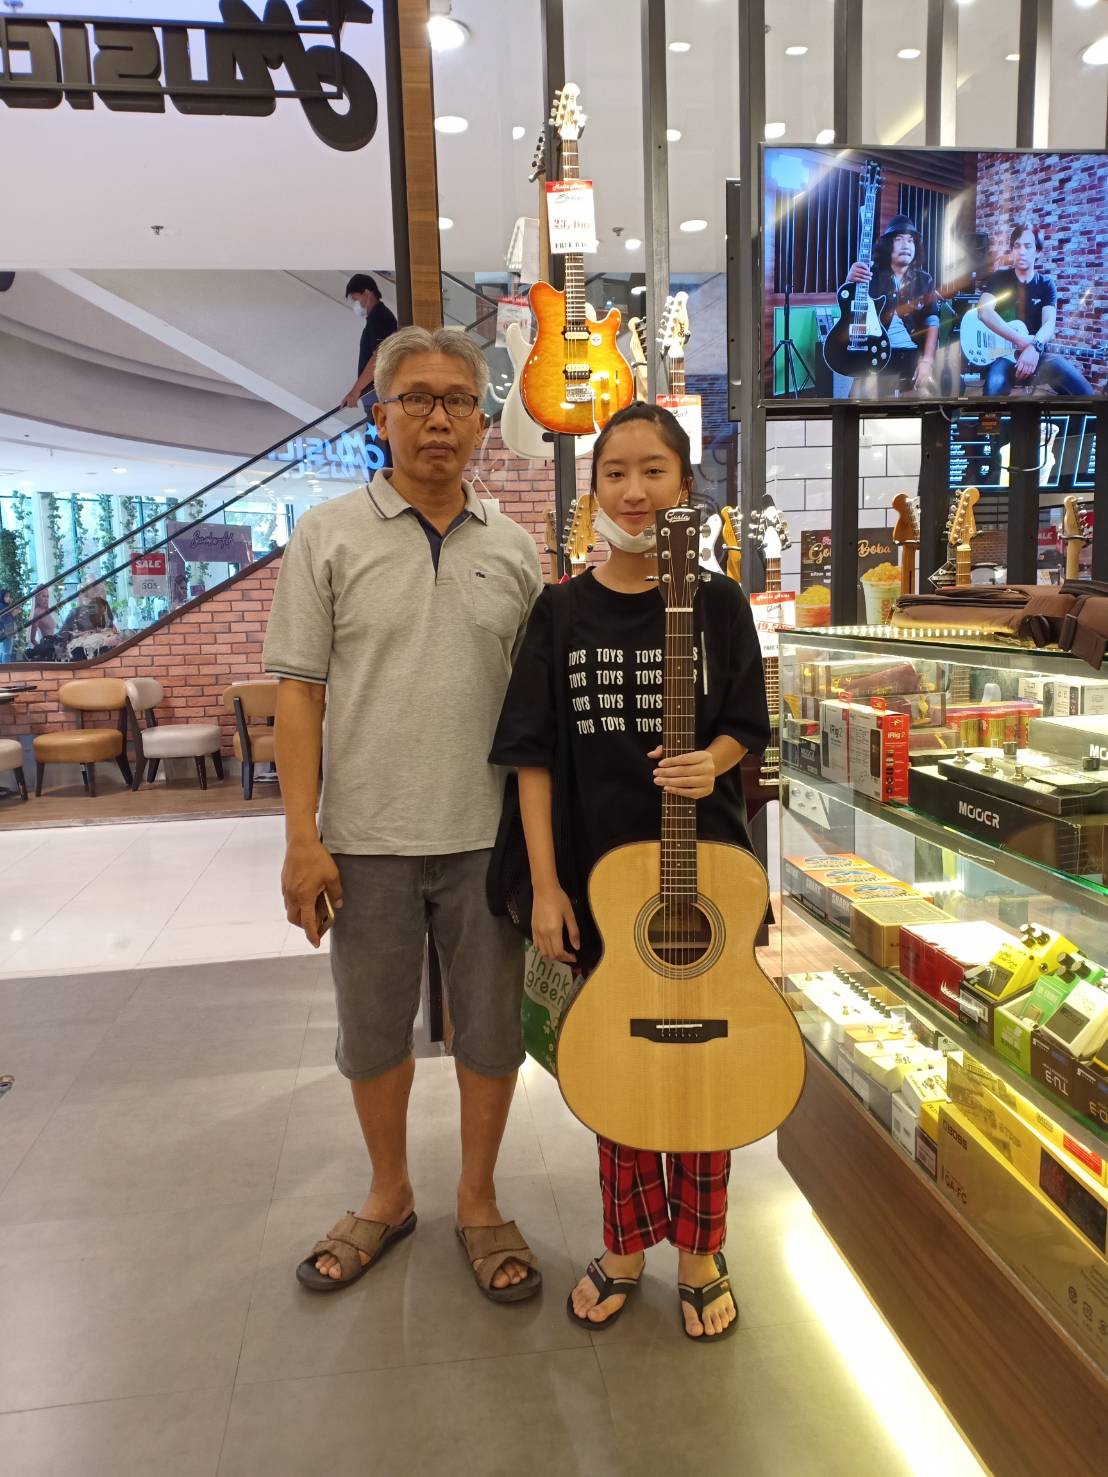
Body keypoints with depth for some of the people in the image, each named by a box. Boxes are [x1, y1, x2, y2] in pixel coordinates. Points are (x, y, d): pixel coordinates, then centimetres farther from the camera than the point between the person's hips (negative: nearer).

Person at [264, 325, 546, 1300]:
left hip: (488, 837, 2)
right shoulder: (328, 537, 0)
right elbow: (299, 692, -3)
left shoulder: (513, 551, 6)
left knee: (492, 1031, 11)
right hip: (367, 841, -1)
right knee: (373, 1032, 14)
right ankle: (390, 1196, 37)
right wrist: (303, 837, -10)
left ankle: (479, 1203, 33)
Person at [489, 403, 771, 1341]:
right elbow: (535, 753, -3)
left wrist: (709, 762, -21)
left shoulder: (719, 602, -4)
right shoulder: (562, 612, -2)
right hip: (599, 870, 1)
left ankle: (699, 1251, 33)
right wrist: (546, 886, -7)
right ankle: (626, 1247, 35)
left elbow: (746, 728, 2)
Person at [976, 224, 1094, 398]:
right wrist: (1021, 341, -22)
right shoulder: (999, 278, 6)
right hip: (1005, 354, -2)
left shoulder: (1046, 285, 9)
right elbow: (984, 312, -12)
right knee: (994, 387, -39)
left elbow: (1050, 323, -7)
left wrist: (1034, 347, -32)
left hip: (1036, 354, 2)